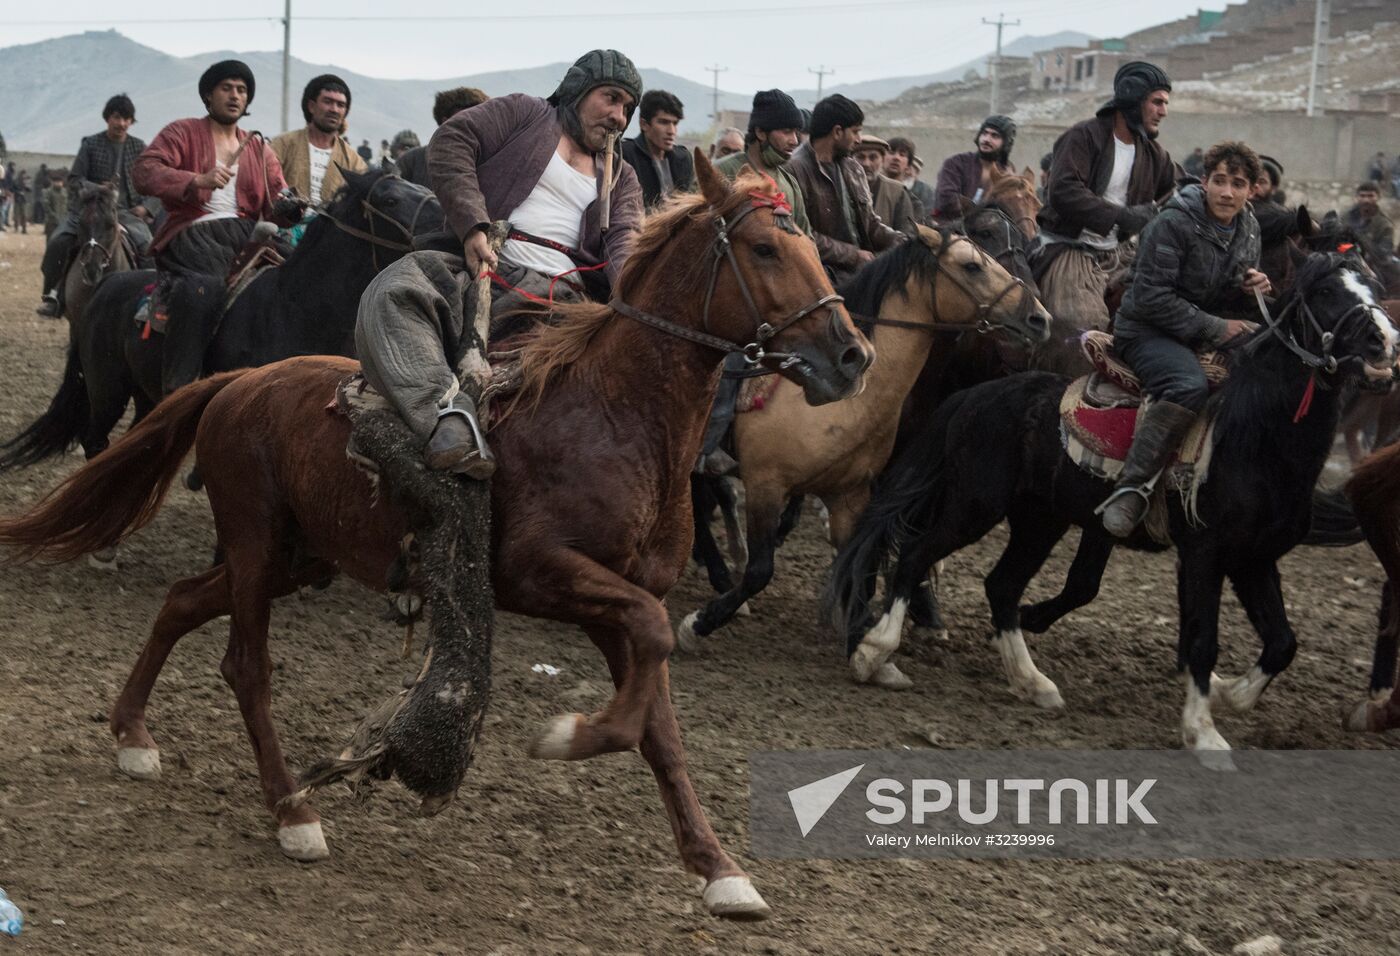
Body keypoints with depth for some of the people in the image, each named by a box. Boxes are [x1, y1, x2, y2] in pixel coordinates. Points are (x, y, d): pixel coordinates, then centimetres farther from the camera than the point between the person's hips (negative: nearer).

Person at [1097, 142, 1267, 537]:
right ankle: (1131, 490, -39)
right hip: (1147, 330, -8)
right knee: (1188, 386, -37)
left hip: (1213, 332, 8)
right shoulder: (1173, 223, -17)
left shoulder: (1248, 228, 6)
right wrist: (1214, 328, -22)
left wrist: (1254, 288, -6)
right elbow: (1150, 297, -21)